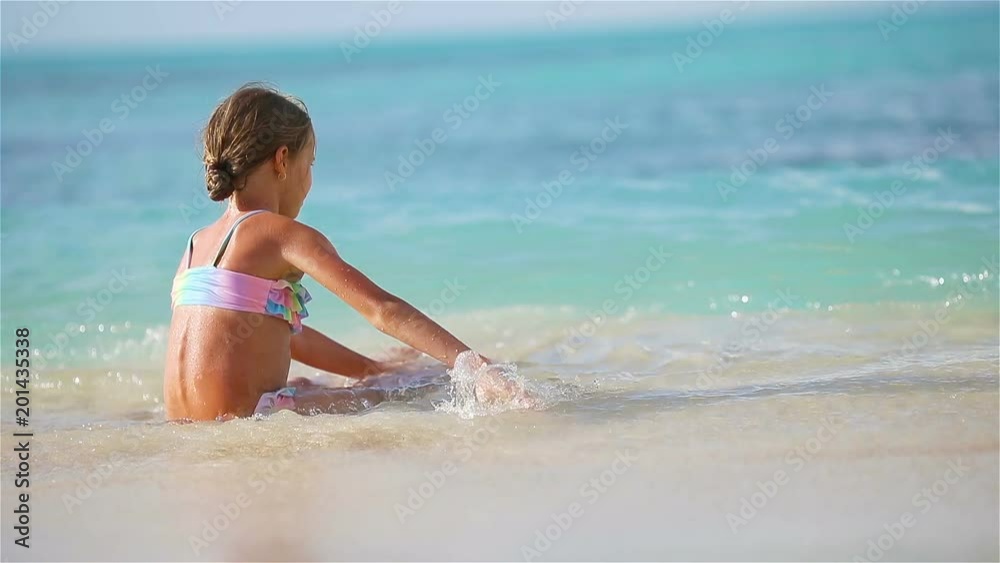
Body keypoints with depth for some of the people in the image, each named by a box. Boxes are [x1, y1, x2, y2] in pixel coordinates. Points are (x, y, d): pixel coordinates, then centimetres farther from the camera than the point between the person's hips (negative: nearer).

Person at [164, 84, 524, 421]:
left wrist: (375, 371, 28)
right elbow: (382, 309, -17)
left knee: (304, 387, 36)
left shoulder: (197, 244, 18)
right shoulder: (283, 235, -7)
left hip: (186, 431, 9)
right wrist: (477, 368, -20)